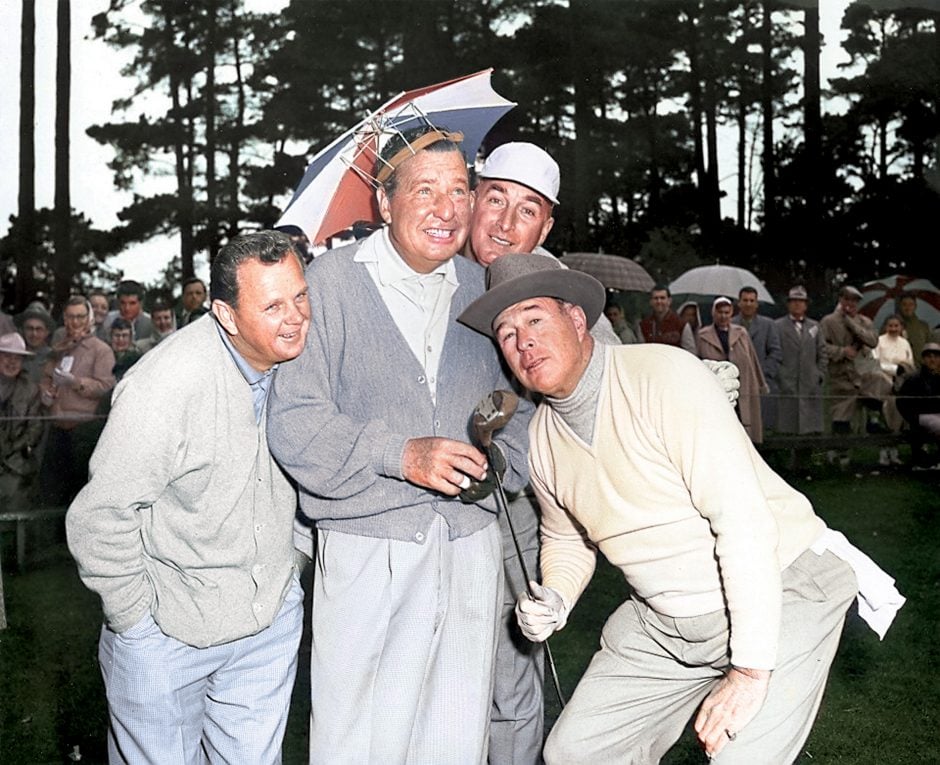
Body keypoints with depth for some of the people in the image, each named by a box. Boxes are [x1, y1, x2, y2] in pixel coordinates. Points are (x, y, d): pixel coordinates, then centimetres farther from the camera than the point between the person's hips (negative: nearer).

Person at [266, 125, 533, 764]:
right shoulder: (333, 279, -5)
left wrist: (500, 458, -3)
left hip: (472, 545, 4)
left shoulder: (481, 287, 10)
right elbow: (294, 423, -9)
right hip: (367, 550, -4)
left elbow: (517, 404, 18)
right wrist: (400, 454, -19)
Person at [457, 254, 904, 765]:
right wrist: (554, 601, -2)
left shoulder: (663, 374, -22)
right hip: (660, 622, 7)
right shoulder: (540, 439, 1)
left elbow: (743, 516, -27)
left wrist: (750, 669, -26)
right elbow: (566, 537, 19)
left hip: (778, 595, -6)